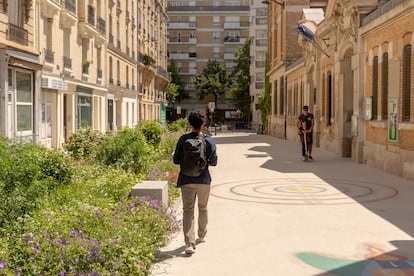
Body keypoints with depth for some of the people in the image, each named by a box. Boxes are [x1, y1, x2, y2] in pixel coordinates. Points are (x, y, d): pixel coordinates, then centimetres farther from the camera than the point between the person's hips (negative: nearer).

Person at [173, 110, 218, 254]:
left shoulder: (183, 139, -5)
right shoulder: (209, 141, -5)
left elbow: (176, 160, -3)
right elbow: (213, 162, -4)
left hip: (186, 180, -1)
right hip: (204, 179, 1)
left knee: (188, 210, -1)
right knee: (203, 208, 21)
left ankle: (189, 243, -13)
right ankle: (201, 235, 38)